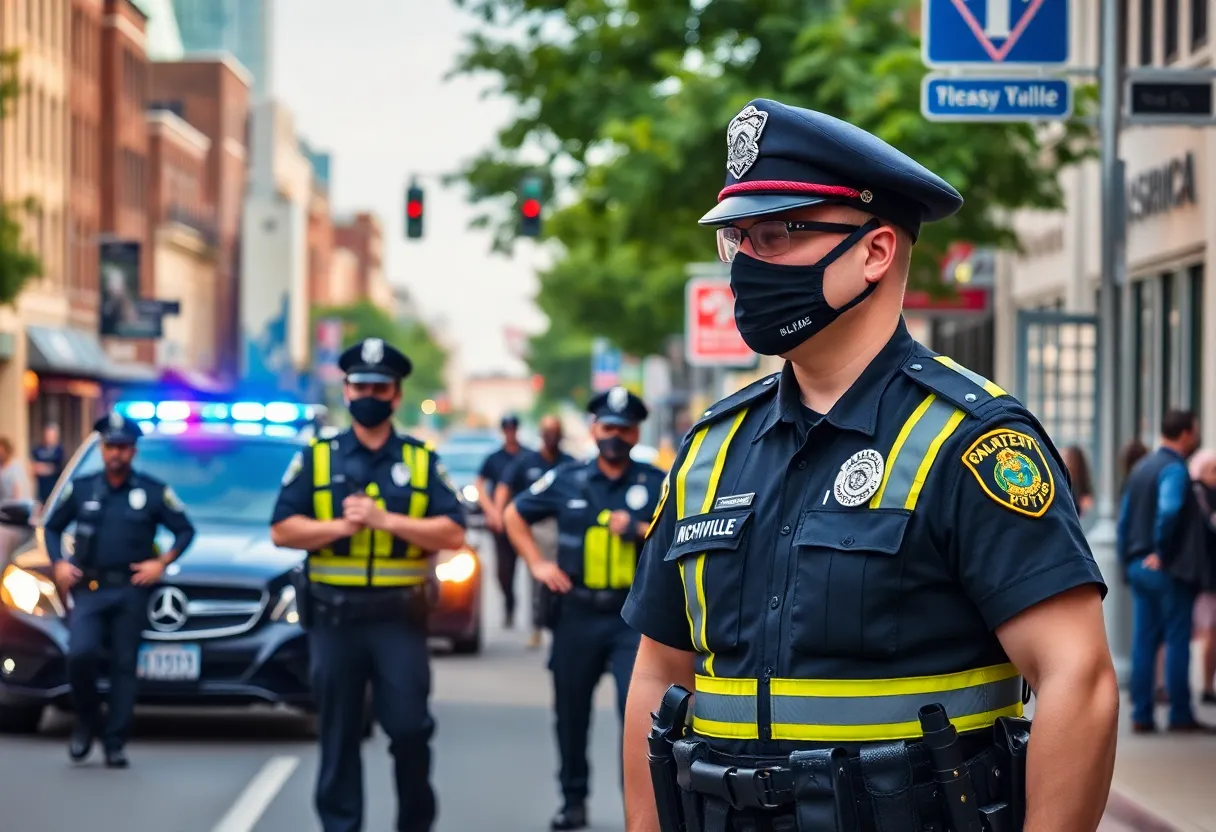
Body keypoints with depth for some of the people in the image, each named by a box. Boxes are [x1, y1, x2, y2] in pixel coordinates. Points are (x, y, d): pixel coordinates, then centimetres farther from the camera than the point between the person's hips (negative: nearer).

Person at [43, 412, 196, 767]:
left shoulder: (153, 492, 4)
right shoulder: (81, 489, 9)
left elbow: (185, 530, 9)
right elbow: (52, 528, 18)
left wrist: (162, 563, -5)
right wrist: (58, 563, 2)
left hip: (130, 591, 0)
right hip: (88, 589, 1)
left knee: (124, 666, -1)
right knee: (80, 654, -19)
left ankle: (115, 743, 5)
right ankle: (86, 724, 4)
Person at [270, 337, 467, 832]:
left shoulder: (422, 462, 7)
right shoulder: (316, 459, 7)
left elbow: (453, 534, -3)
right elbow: (282, 531, 0)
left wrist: (386, 520, -13)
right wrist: (341, 525, -13)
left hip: (400, 617, 0)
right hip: (333, 617, 0)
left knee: (410, 728, -3)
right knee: (338, 734, 5)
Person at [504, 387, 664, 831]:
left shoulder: (656, 483, 2)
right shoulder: (566, 480, 6)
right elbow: (515, 515, 17)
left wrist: (641, 531, -14)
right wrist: (537, 563, 6)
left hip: (634, 615, -2)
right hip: (577, 614, 2)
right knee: (571, 712, 11)